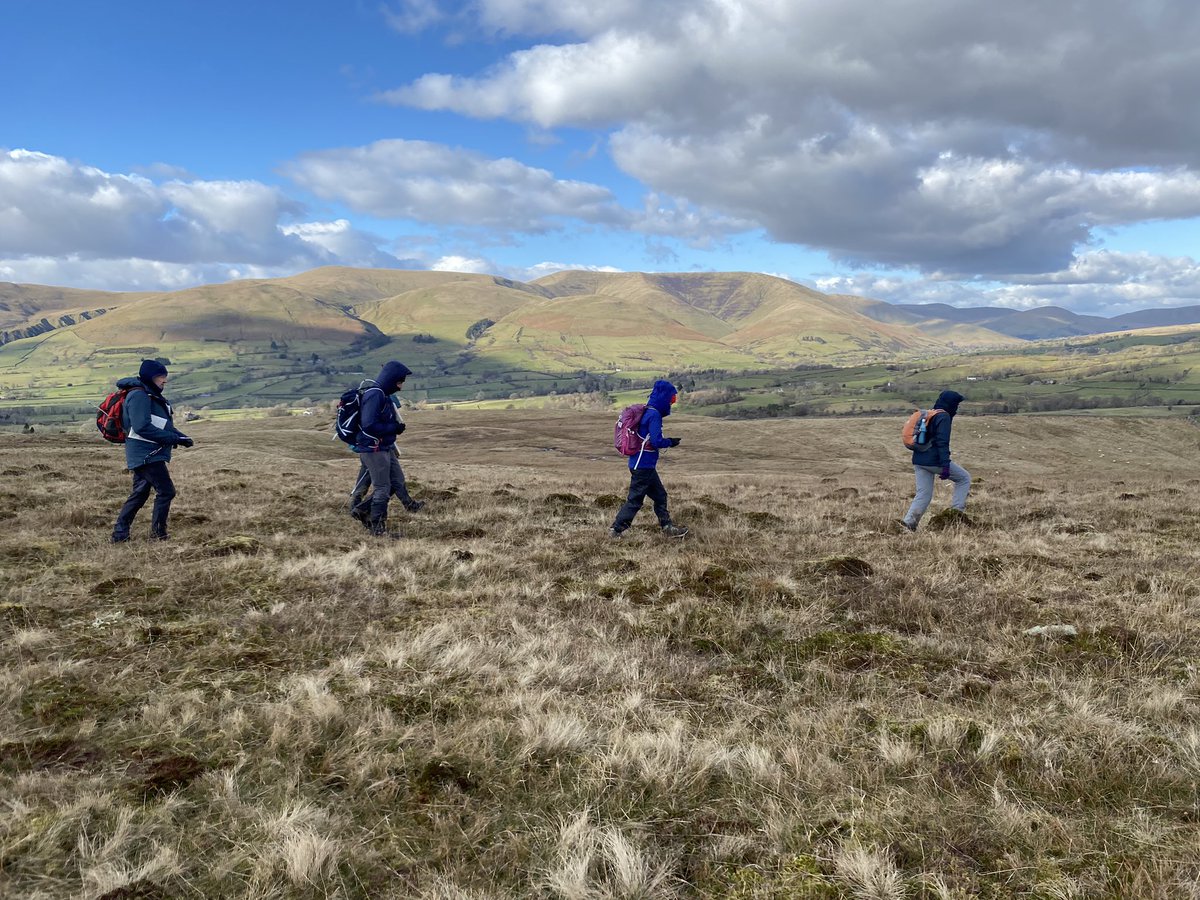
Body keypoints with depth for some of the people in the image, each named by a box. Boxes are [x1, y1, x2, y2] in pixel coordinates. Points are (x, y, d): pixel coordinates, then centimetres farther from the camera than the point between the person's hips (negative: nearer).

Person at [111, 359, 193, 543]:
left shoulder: (152, 396, 17)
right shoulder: (139, 396, -15)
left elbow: (164, 425, 20)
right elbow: (142, 427, -24)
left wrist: (181, 437, 2)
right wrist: (173, 438, -23)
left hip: (146, 456, 11)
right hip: (145, 454, -11)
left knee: (139, 494, 16)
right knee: (166, 491, -8)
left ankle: (120, 534, 21)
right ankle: (158, 533, 2)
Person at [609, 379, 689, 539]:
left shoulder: (644, 412, 11)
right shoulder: (654, 415, -19)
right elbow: (657, 441, -22)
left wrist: (667, 440, 13)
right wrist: (671, 442, -5)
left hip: (645, 465, 10)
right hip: (644, 466, -10)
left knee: (660, 495, 17)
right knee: (635, 500, -1)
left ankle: (667, 527, 25)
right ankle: (616, 530, 5)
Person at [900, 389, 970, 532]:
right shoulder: (944, 417, -9)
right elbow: (942, 442, -18)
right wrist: (945, 465, -22)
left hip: (918, 460, 8)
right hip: (934, 460, -8)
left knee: (923, 494, 8)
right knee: (964, 478, 10)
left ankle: (909, 521, -6)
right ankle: (957, 510, 3)